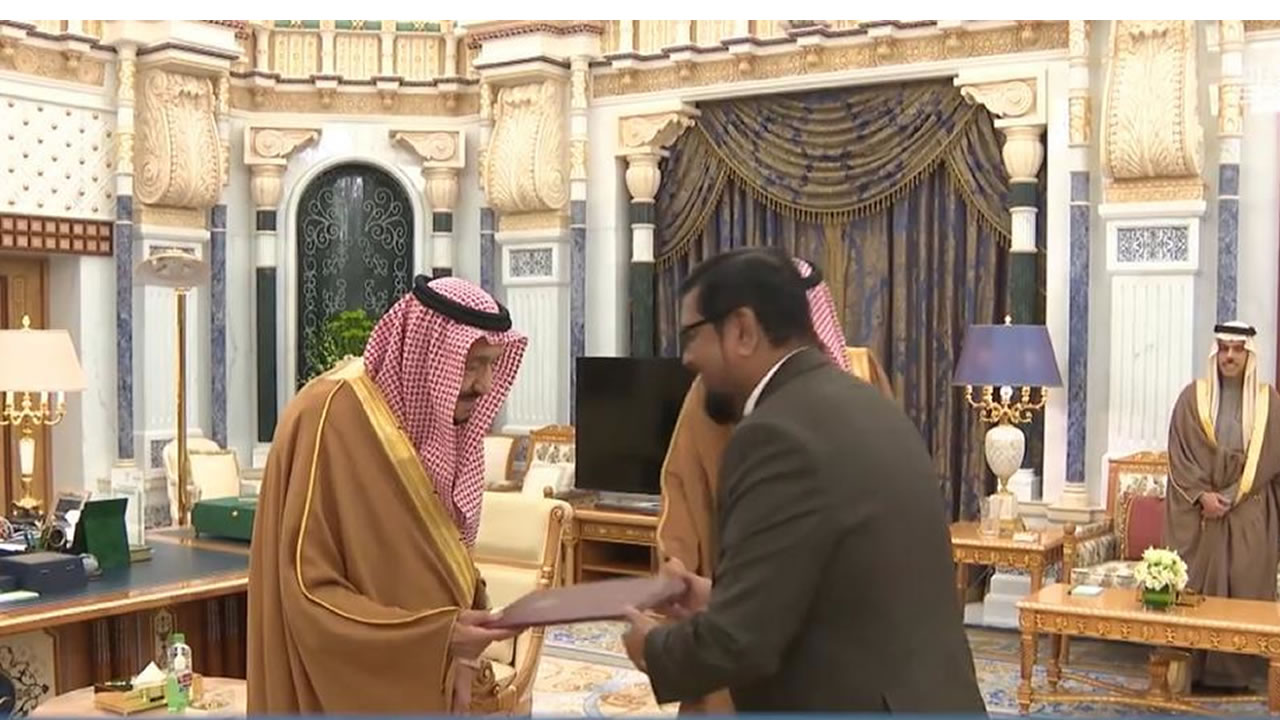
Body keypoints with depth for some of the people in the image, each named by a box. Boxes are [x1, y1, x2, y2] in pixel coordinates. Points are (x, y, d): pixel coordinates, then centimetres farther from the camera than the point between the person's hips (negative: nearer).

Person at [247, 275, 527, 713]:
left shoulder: (431, 421, 3)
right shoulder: (334, 417, -21)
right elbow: (308, 593, -22)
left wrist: (461, 617, -4)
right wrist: (438, 636, -25)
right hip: (345, 690, -7)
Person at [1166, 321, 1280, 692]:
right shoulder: (1193, 396, 3)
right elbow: (1179, 454, 0)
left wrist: (1231, 497, -9)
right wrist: (1202, 494, -12)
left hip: (1249, 513, 0)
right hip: (1197, 508, 0)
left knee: (1243, 588, 1)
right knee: (1195, 586, 0)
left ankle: (1235, 672, 9)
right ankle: (1190, 670, 6)